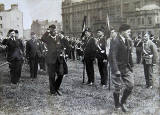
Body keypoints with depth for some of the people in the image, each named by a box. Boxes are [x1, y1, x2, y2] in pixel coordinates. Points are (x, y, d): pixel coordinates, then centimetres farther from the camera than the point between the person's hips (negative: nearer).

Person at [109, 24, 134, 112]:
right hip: (118, 68, -7)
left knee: (130, 85, 2)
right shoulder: (115, 42, -17)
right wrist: (116, 71, -25)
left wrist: (131, 66, 13)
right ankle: (117, 105, 26)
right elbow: (112, 57, -21)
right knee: (118, 87, 3)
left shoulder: (128, 41, 7)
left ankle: (123, 102, 23)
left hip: (126, 68, 7)